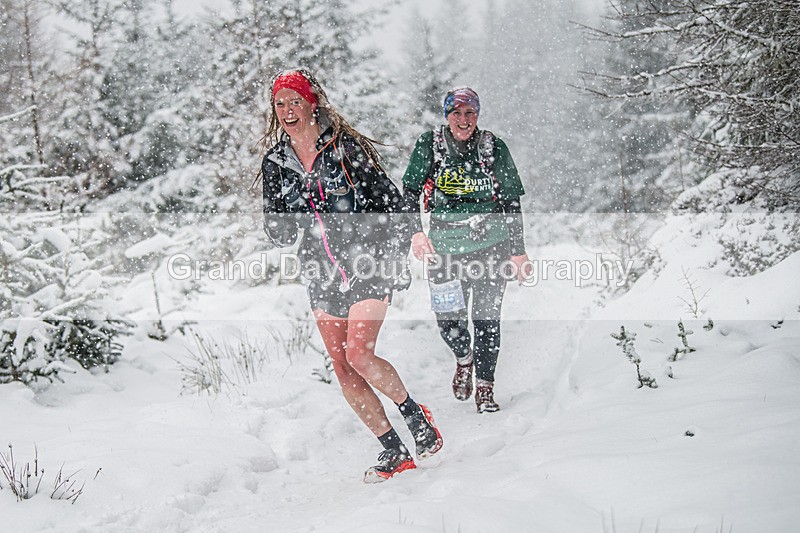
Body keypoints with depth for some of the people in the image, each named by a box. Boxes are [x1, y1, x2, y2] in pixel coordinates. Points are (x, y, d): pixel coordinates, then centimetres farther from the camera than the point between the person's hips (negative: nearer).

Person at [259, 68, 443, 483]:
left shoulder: (345, 148, -6)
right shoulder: (275, 162, 6)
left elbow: (391, 202, -2)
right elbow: (279, 234, 9)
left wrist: (396, 259, -6)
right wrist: (287, 225, -14)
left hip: (368, 265, -5)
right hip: (322, 276, 5)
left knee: (359, 354, -19)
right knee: (343, 371, 1)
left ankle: (413, 411, 8)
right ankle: (394, 452, 11)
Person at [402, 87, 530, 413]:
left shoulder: (493, 148, -1)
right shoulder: (429, 145, -1)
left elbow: (511, 202, 4)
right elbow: (410, 190, 4)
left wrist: (519, 251, 2)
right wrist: (416, 231, -12)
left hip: (491, 245, 0)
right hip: (444, 247, 0)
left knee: (486, 318, -4)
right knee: (448, 320, -3)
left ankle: (485, 387, 11)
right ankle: (463, 359, 31)